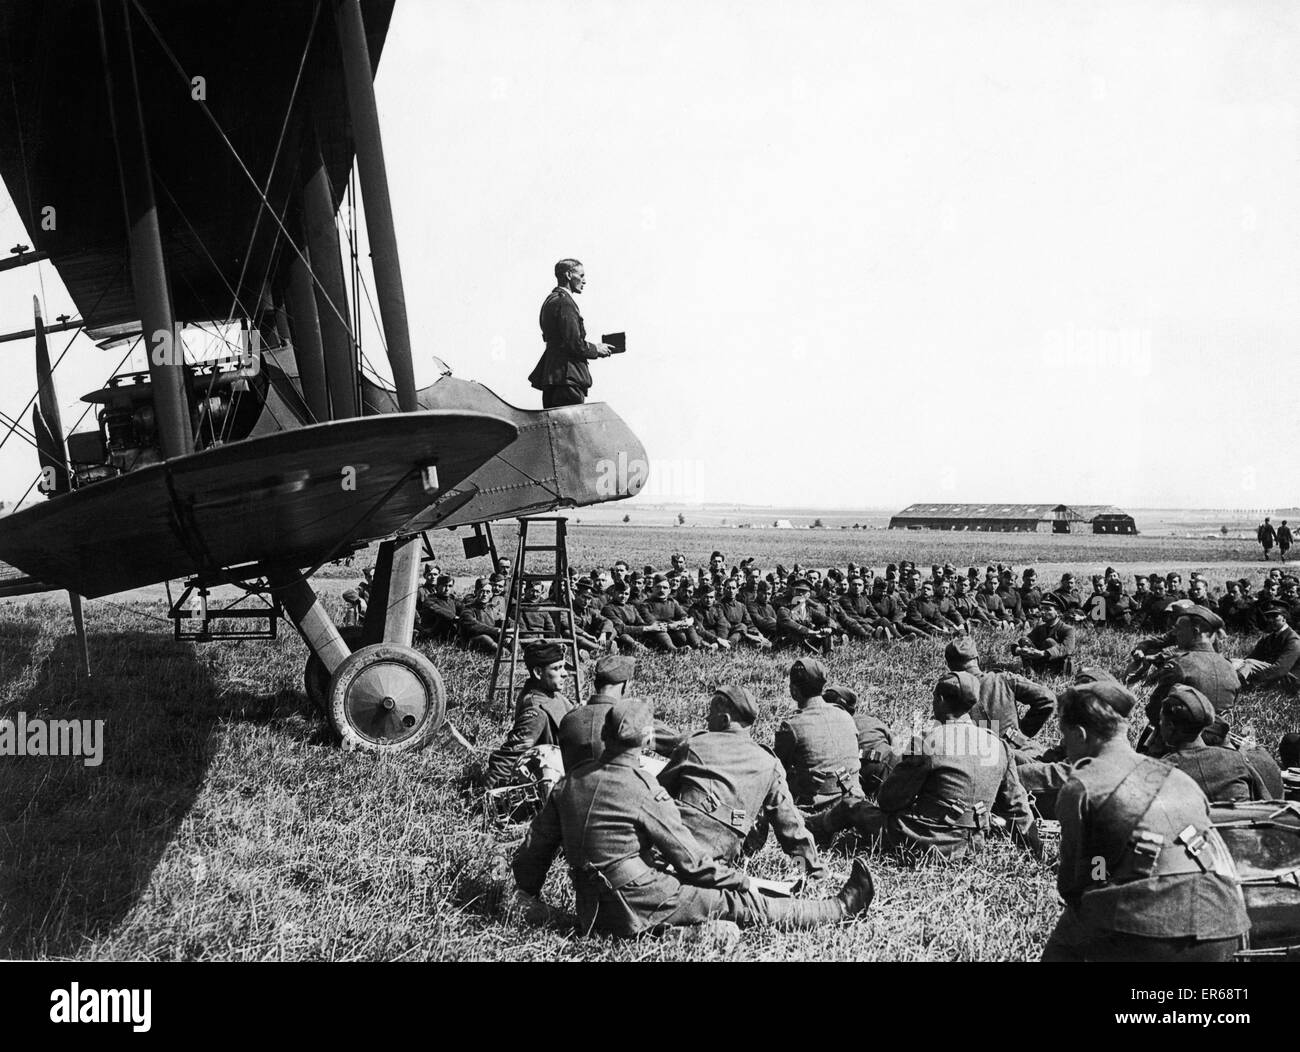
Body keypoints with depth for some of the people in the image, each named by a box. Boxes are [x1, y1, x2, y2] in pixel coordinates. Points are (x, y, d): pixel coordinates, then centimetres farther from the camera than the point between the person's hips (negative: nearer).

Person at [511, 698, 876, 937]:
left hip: (593, 913, 7)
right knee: (745, 906, 3)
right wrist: (741, 881, 3)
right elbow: (690, 861, -11)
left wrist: (529, 892, 24)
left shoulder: (569, 784, 3)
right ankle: (843, 907, 13)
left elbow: (533, 848, 6)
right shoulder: (643, 790, -16)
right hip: (644, 908, -7)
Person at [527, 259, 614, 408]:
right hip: (567, 379, -10)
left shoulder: (551, 300, 18)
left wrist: (593, 348, 15)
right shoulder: (564, 302, -13)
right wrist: (596, 350, -2)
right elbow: (574, 344, -19)